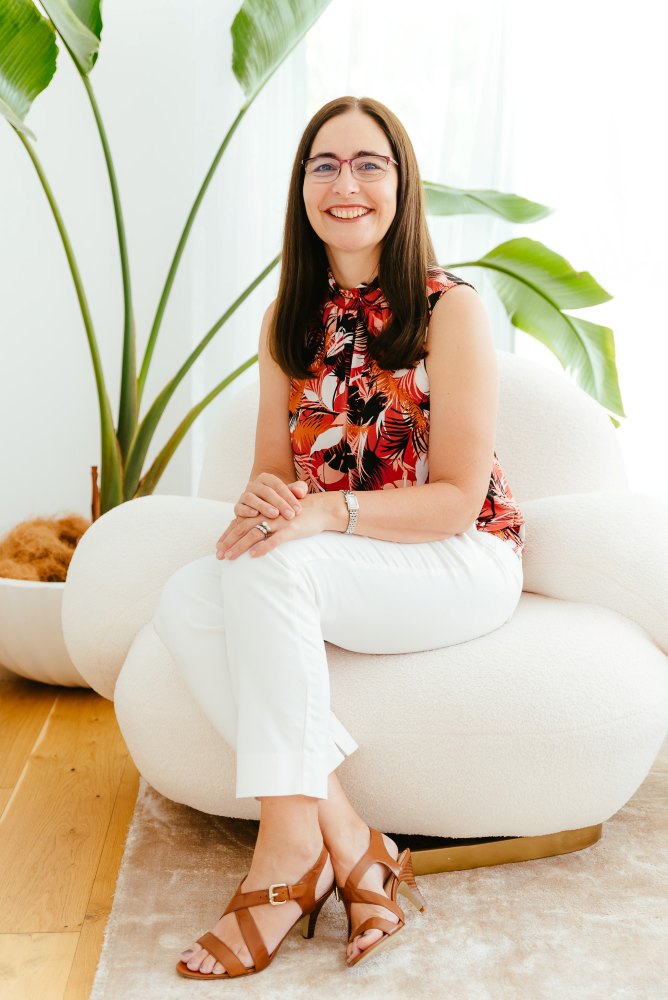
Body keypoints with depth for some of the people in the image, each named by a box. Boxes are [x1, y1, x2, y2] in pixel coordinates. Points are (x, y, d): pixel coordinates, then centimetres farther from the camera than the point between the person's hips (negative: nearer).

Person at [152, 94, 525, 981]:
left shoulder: (450, 309, -9)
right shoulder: (289, 322, 8)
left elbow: (458, 498, -13)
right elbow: (272, 470, 8)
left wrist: (326, 511, -28)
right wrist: (262, 498, -18)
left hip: (461, 565, -5)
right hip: (327, 574, 6)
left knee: (267, 569, -32)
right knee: (186, 602, -23)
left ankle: (291, 843, -21)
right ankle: (346, 842, -22)